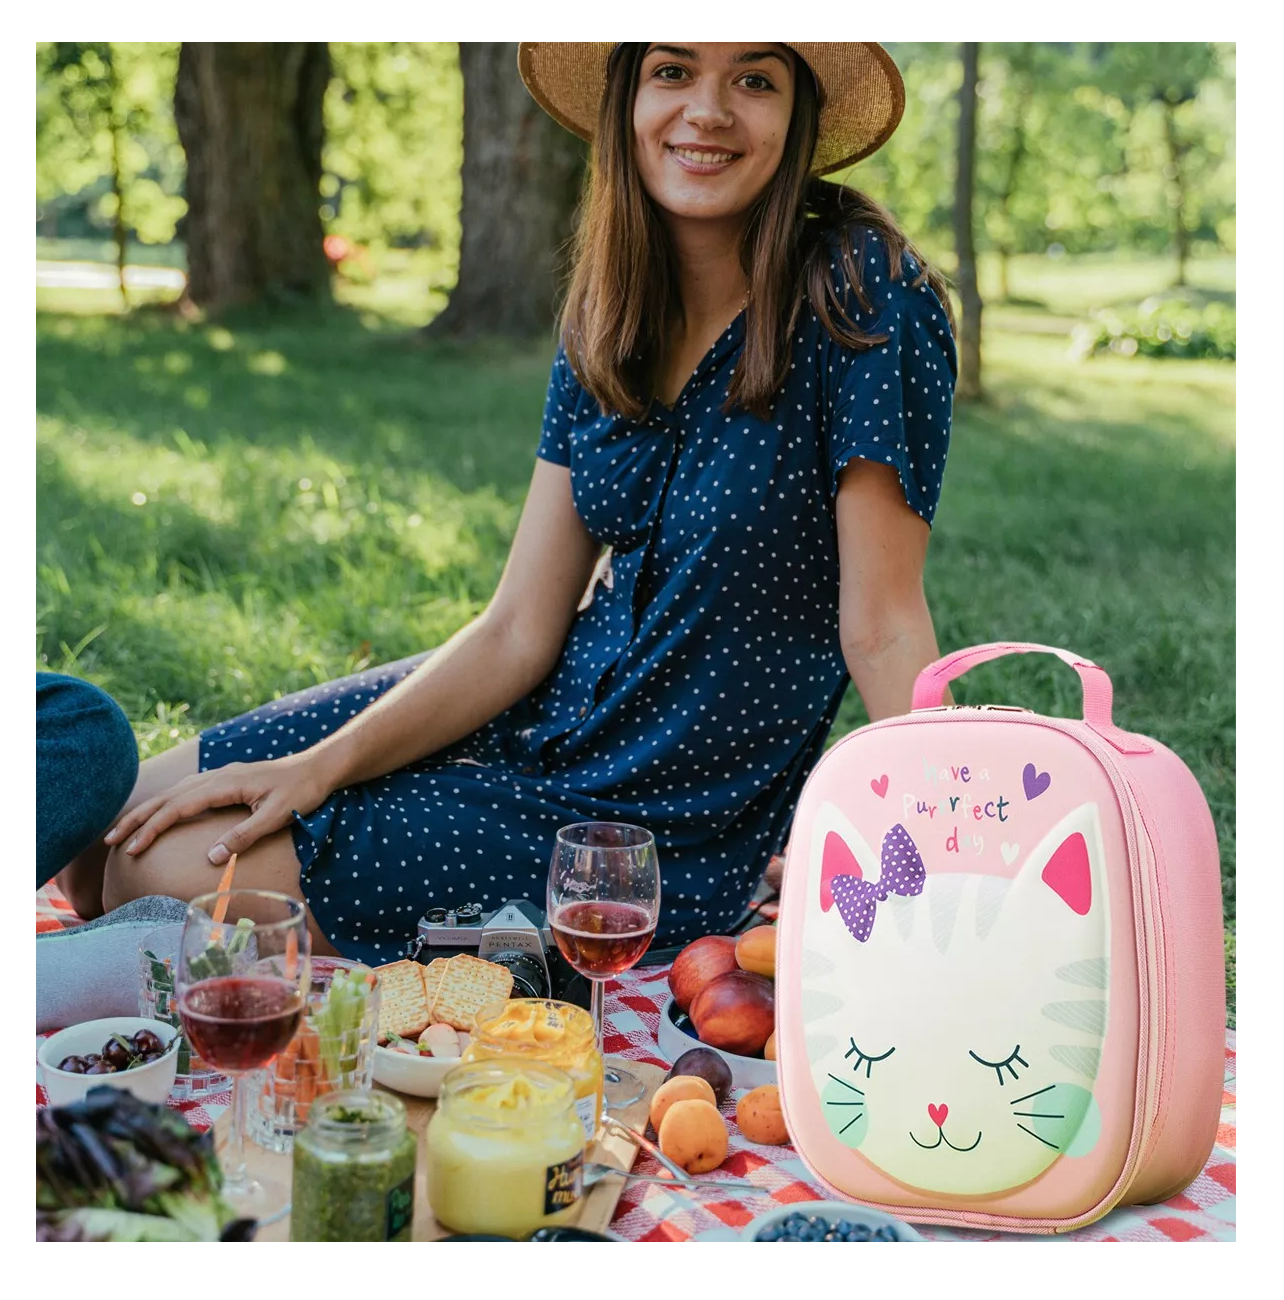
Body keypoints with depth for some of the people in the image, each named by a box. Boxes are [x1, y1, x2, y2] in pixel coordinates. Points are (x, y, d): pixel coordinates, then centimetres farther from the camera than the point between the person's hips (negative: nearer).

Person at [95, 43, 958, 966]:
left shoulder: (860, 293, -18)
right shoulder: (609, 312, 1)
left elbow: (884, 630, -19)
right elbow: (521, 629, -1)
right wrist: (317, 766, -10)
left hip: (659, 829, -6)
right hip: (548, 716, 6)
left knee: (168, 877, -7)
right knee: (138, 816, 5)